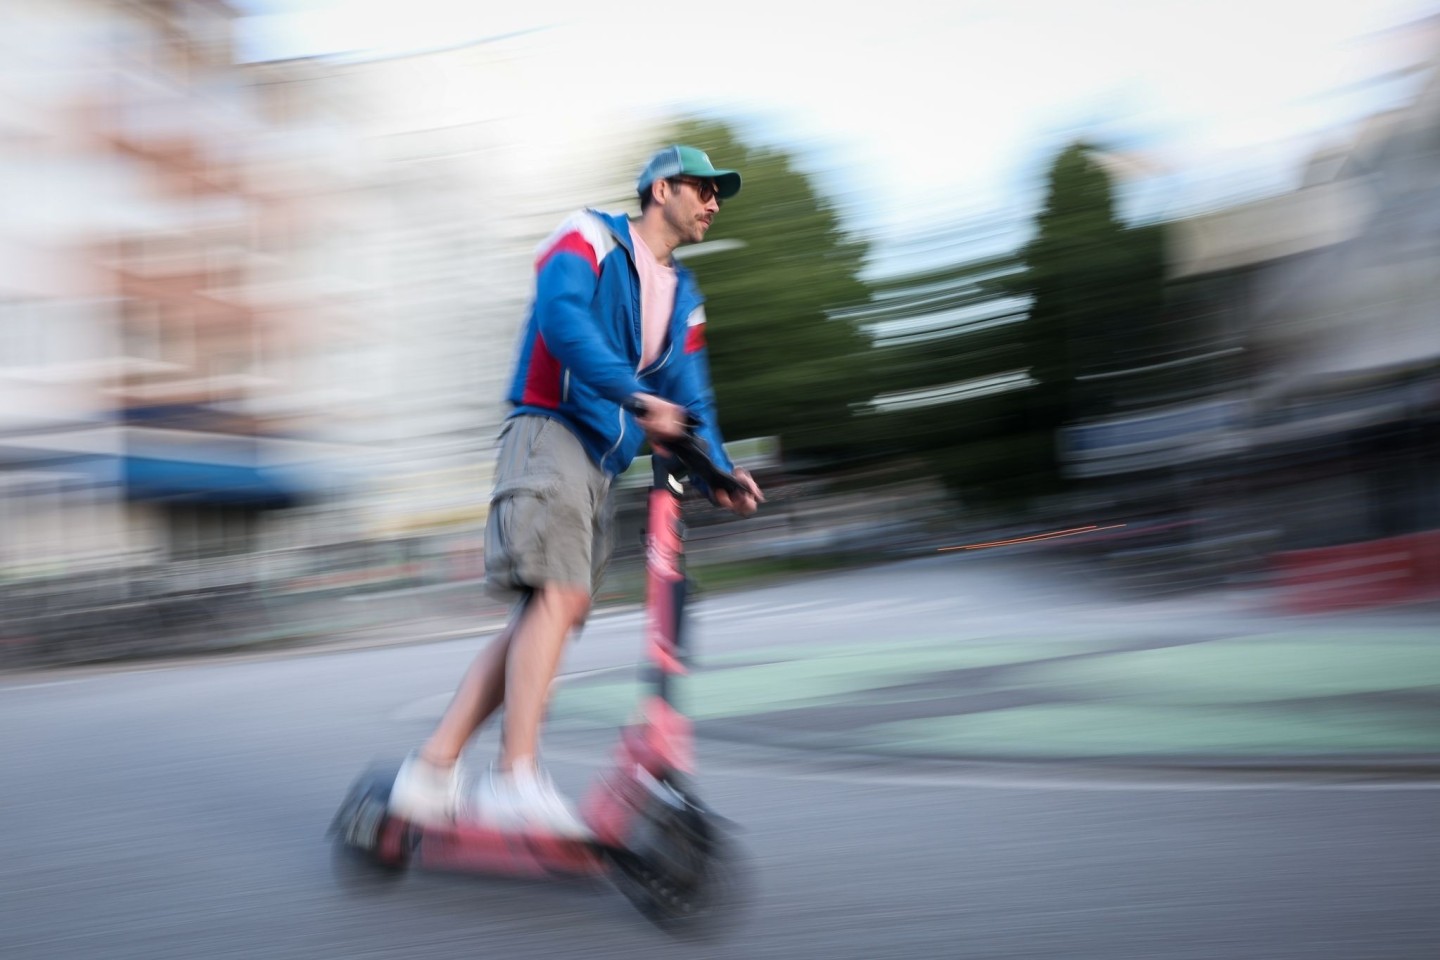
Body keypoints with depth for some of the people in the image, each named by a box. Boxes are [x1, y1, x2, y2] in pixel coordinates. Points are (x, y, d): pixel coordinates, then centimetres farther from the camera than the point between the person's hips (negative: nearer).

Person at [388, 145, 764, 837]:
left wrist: (718, 470, -3)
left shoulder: (683, 298, 24)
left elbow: (690, 399, 16)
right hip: (549, 434, -7)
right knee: (558, 594, -24)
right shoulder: (589, 238, 5)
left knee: (543, 617, -1)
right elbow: (562, 318, -16)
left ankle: (430, 772, 1)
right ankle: (517, 779, -29)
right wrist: (636, 395, -28)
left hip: (602, 467, 7)